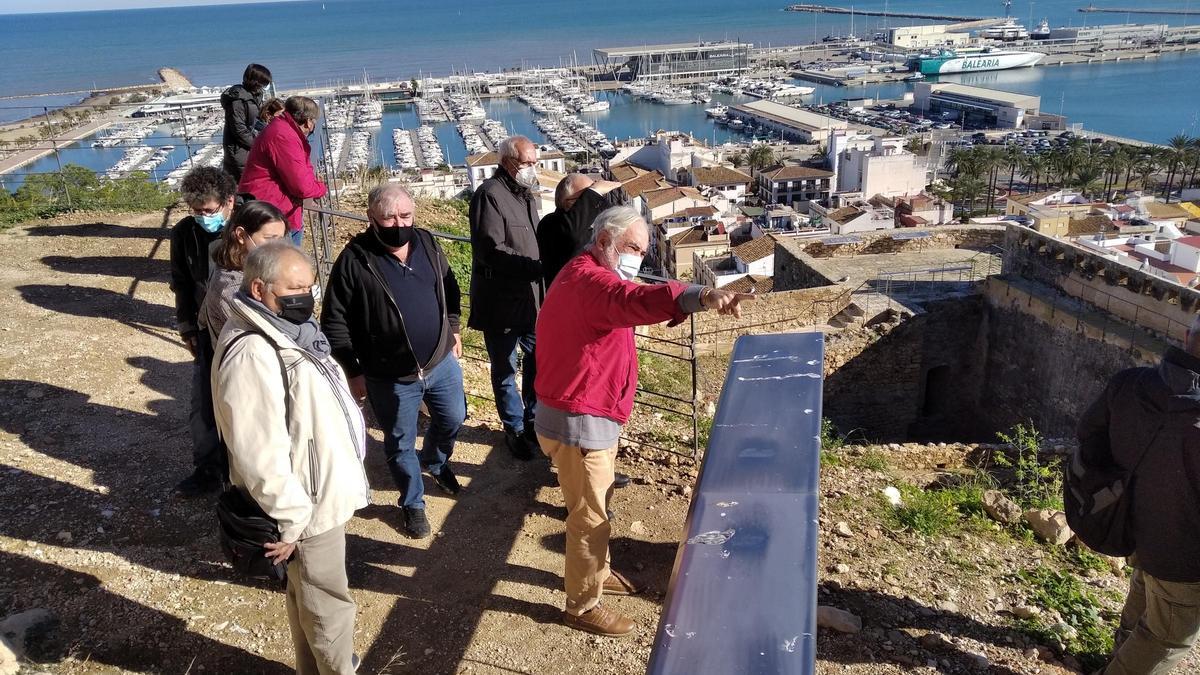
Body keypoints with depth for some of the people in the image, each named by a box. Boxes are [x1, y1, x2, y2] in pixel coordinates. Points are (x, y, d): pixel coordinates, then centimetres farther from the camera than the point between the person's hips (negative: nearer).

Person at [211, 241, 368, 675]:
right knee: (328, 604, 9)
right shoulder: (251, 354, -30)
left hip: (320, 491, 10)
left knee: (307, 596, 26)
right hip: (309, 505, -10)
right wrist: (290, 520, -23)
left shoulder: (286, 330, 4)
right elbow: (261, 457, -30)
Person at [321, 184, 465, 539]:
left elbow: (450, 289, 13)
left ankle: (436, 462, 55)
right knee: (400, 444, 13)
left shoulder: (427, 243, -4)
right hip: (390, 377, -4)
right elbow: (334, 322, -13)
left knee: (452, 420, 23)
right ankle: (413, 503, 36)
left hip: (442, 362, 5)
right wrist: (354, 371, -11)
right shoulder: (355, 260, -19)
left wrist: (453, 329, 15)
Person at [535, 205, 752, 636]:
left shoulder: (588, 277, 13)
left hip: (589, 416, 11)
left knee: (596, 507, 26)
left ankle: (596, 573, 45)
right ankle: (583, 605, 20)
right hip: (577, 423, -11)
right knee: (589, 516, 4)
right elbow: (636, 300, -46)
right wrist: (702, 296, -59)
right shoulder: (590, 280, -25)